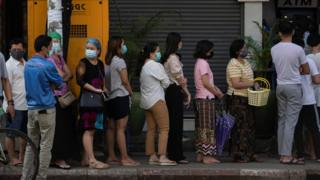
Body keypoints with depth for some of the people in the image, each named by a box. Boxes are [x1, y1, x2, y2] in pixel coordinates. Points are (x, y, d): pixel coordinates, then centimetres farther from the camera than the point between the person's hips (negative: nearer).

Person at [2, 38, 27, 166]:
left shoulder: (26, 64, 13)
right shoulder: (9, 65, -7)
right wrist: (10, 103, -17)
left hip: (26, 105, 7)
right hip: (15, 106, -7)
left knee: (25, 132, 12)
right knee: (11, 133, 1)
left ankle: (22, 156, 21)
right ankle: (12, 158, 6)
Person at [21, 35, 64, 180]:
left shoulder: (28, 65, 7)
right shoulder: (47, 66, -15)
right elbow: (59, 84, 0)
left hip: (31, 108, 7)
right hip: (46, 109, -7)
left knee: (31, 145, 12)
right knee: (45, 146, 0)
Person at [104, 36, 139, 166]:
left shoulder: (108, 62, 10)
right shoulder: (120, 61, -12)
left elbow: (106, 80, 12)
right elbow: (125, 81, -11)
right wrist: (131, 92, 4)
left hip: (110, 97, 8)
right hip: (121, 96, -8)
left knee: (111, 127, 11)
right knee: (121, 128, -9)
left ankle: (111, 156, 16)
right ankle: (125, 158, -11)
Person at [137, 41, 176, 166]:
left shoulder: (143, 66, 13)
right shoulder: (155, 66, -14)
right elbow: (166, 82, -9)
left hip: (146, 101, 9)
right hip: (157, 100, -9)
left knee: (151, 129, 10)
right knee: (164, 129, -7)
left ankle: (152, 156, 10)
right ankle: (162, 157, -13)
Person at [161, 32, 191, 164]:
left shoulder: (166, 58, 14)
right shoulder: (173, 58, -14)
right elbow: (179, 78, -13)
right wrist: (187, 93, -4)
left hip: (168, 90, 9)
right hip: (175, 91, -9)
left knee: (171, 124, 11)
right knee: (177, 124, -6)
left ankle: (171, 154, 15)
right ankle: (177, 155, -4)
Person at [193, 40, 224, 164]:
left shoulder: (199, 62, 17)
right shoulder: (203, 63, -12)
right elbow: (206, 83, -16)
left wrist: (216, 89, 6)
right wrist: (218, 93, -6)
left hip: (199, 98, 9)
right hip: (206, 98, -9)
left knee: (201, 127, 10)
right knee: (208, 127, -7)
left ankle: (200, 154, 12)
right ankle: (207, 156, -8)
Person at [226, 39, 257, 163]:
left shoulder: (246, 63, 16)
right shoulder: (234, 64, -14)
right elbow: (236, 84, -23)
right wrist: (251, 84, -22)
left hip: (247, 98, 10)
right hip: (237, 98, -10)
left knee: (250, 126, 12)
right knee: (240, 127, -8)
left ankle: (249, 154, 18)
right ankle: (239, 155, -4)